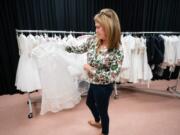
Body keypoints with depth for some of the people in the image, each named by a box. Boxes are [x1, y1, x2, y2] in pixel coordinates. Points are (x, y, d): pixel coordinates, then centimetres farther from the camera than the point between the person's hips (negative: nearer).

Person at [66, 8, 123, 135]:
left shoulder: (117, 52, -28)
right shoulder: (93, 40, -9)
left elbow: (111, 76, -26)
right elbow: (81, 49, 6)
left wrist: (91, 70, -24)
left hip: (104, 87, -8)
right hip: (93, 83, 8)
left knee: (102, 110, 15)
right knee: (90, 102, 30)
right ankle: (97, 121, 62)